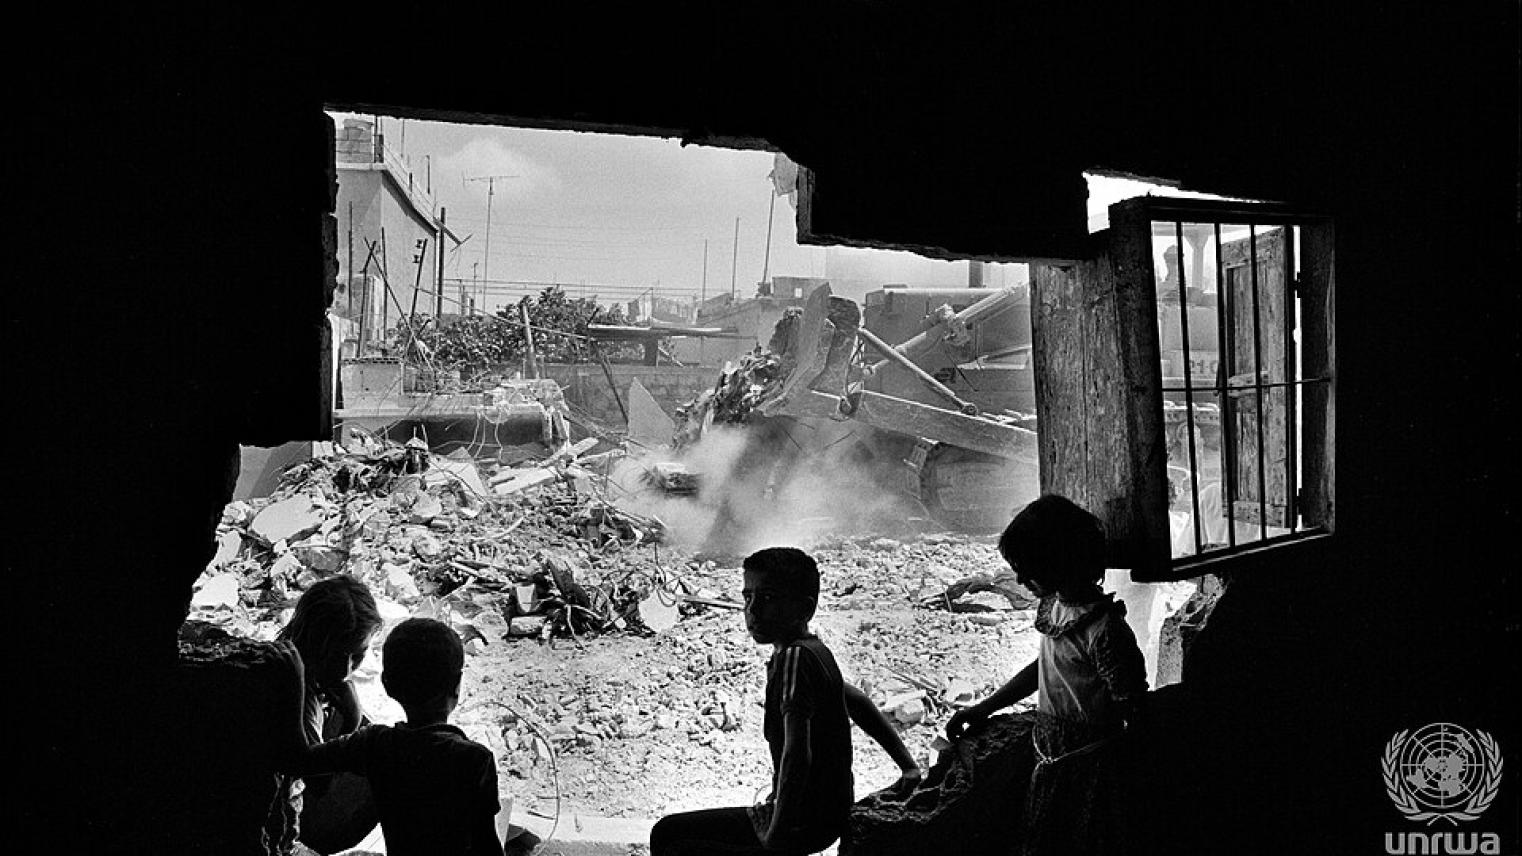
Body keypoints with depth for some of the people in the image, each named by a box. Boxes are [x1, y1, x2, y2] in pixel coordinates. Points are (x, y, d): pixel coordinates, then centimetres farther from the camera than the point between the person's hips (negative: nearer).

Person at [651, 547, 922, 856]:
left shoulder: (793, 657, -22)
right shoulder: (815, 651, 7)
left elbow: (797, 755, -30)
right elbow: (858, 703, 20)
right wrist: (908, 766, 24)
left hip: (804, 824, -9)